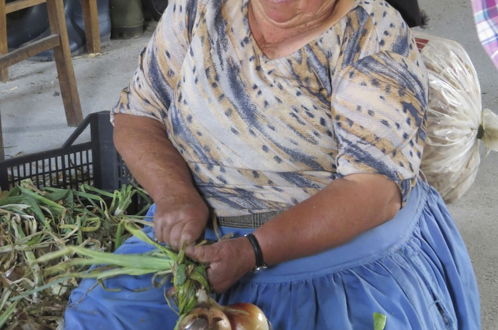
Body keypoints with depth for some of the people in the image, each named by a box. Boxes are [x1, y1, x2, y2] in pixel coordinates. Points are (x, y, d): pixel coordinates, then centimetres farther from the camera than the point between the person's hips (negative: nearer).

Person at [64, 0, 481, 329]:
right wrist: (175, 193, -17)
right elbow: (137, 115, 3)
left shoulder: (373, 34, -13)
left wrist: (254, 251, -30)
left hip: (349, 246, -3)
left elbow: (376, 187, -21)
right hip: (201, 236, 4)